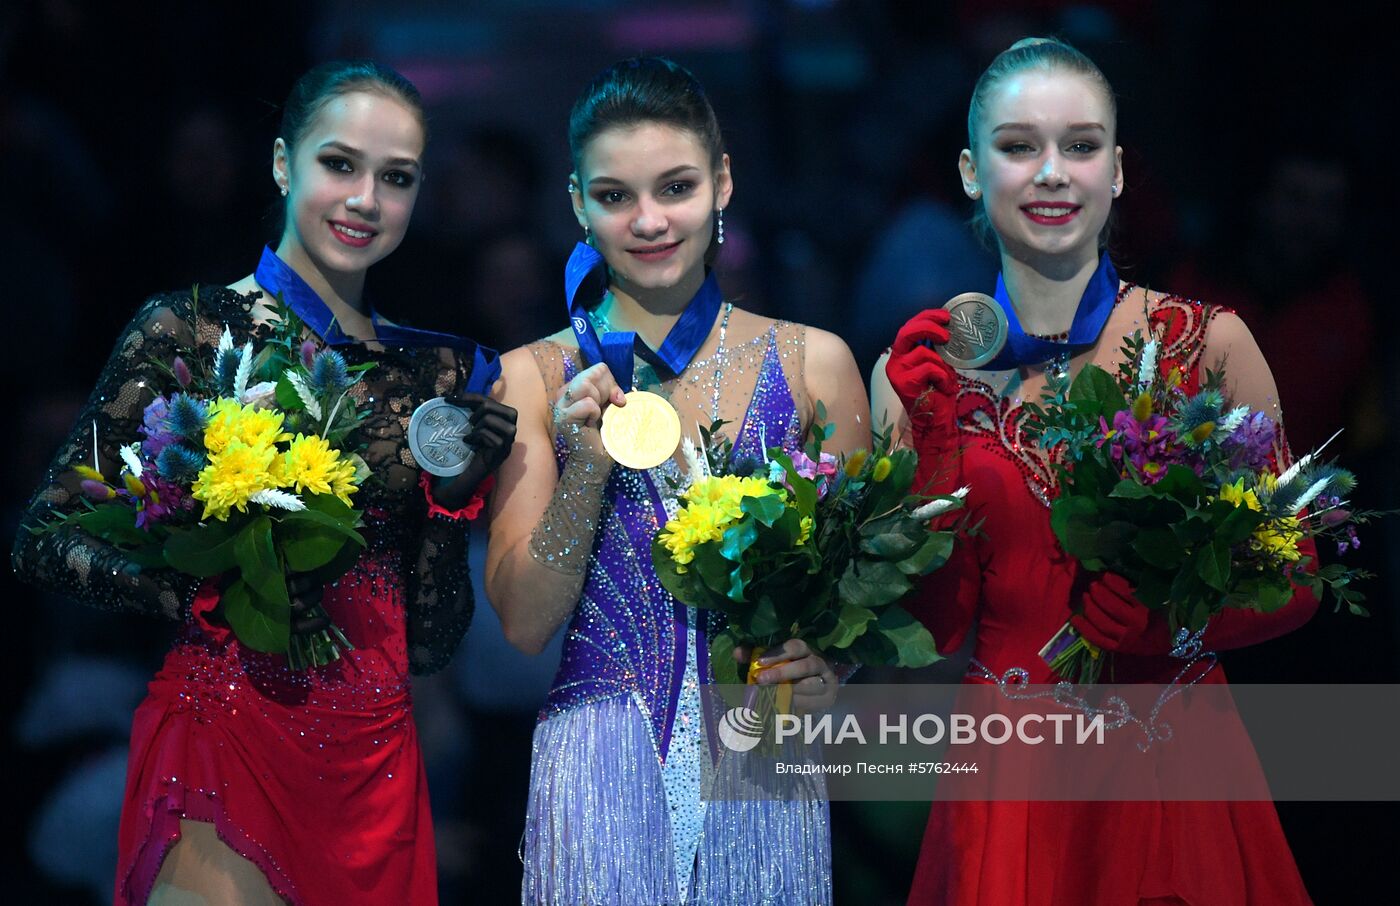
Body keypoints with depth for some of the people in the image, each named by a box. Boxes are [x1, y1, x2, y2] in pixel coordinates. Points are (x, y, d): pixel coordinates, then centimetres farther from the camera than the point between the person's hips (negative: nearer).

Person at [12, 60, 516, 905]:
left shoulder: (433, 372, 9)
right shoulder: (189, 329, -3)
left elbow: (429, 644, 10)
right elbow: (44, 538, -5)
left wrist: (454, 495, -5)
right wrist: (200, 593, -19)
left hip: (374, 765, 5)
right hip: (226, 742, -4)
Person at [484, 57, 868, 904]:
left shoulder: (813, 362, 4)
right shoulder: (535, 378, 3)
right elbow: (524, 623, -1)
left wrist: (831, 665, -12)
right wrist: (588, 469, -15)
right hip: (597, 769, -1)